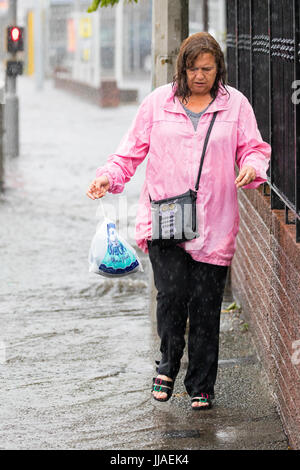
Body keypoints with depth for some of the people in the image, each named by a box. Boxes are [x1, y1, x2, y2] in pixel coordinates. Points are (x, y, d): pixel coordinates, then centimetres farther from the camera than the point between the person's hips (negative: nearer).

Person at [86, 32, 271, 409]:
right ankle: (168, 364, 10)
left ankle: (201, 386, 17)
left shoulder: (235, 104, 6)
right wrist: (109, 177, -5)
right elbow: (133, 150, 10)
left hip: (213, 226, 1)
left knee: (205, 306, 2)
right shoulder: (158, 102, 6)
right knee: (173, 293, -17)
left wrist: (252, 167, -11)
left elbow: (254, 148, 11)